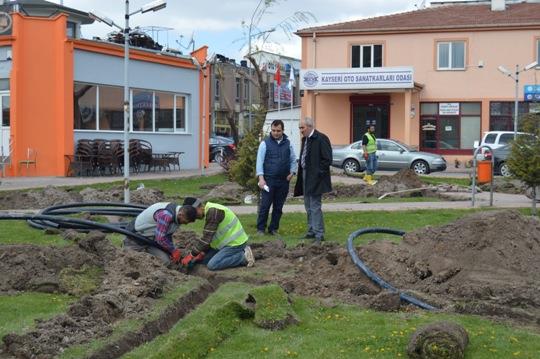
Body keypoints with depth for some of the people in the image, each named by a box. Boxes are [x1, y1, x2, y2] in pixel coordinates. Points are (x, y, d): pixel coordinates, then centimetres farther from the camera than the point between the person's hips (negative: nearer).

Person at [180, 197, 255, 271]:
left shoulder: (213, 212, -22)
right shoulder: (210, 210, 11)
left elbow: (206, 237, -24)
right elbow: (209, 237, 17)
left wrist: (191, 255, -17)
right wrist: (202, 253, 6)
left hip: (235, 243, -10)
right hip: (230, 242, 10)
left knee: (212, 265, -20)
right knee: (204, 259, 8)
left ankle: (243, 256, -10)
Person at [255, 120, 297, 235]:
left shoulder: (288, 143, 9)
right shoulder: (265, 143, -1)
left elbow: (293, 160, 15)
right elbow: (260, 161, -4)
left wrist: (292, 173, -1)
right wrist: (261, 178, -12)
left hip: (283, 181, 3)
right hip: (269, 180, -3)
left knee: (278, 207, 8)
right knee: (265, 205, -4)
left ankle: (273, 228, 17)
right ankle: (260, 229, 6)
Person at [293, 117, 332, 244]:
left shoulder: (321, 138, -14)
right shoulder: (305, 139, 13)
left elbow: (327, 159, -17)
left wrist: (318, 173, -17)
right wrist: (301, 174, 11)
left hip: (315, 178, -9)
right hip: (305, 177, 9)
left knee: (315, 206, -8)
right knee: (308, 206, 16)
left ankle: (319, 234, -2)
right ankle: (312, 231, 26)